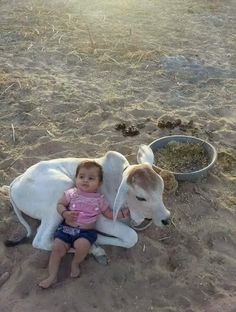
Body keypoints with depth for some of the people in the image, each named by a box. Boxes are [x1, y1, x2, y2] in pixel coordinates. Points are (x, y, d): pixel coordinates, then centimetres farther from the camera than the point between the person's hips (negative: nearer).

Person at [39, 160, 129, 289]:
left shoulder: (99, 199, 5)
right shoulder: (71, 193, 4)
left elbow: (109, 214, 11)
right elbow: (60, 204, 8)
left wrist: (123, 213, -3)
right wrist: (65, 213, -11)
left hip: (87, 231, -1)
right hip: (67, 227, 1)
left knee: (82, 245, -30)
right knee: (57, 247, -15)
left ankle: (75, 263, 3)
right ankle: (52, 276, 0)